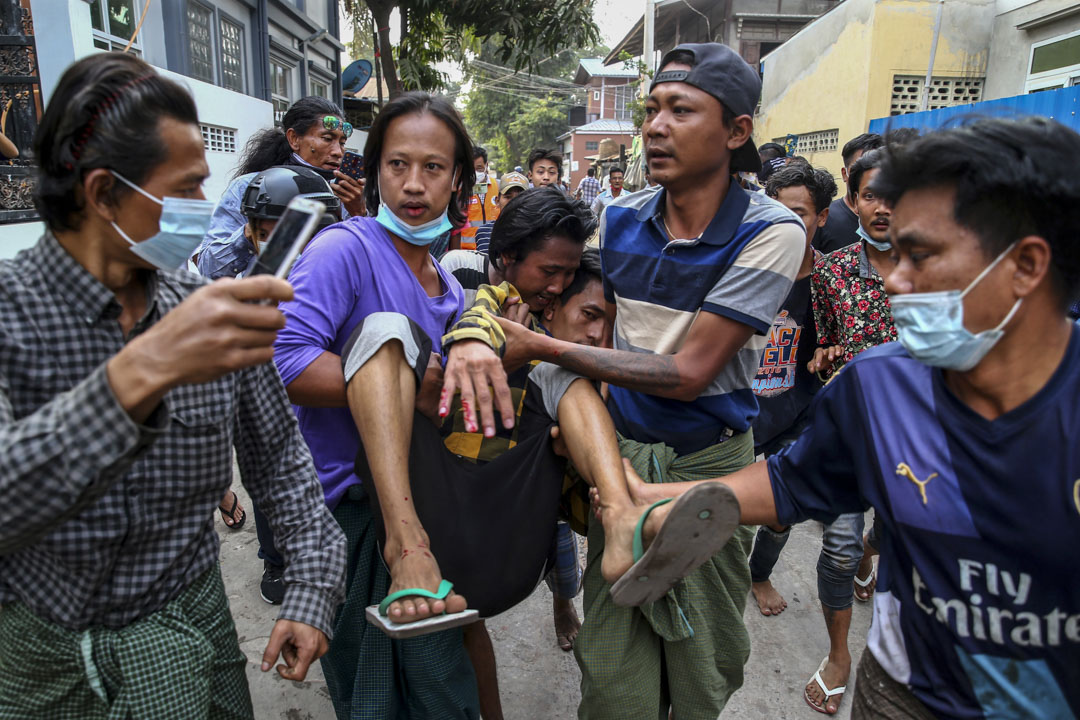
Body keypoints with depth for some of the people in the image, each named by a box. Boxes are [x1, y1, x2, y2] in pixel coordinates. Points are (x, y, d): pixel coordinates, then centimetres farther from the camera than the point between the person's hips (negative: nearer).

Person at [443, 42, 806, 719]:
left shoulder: (770, 231, -16)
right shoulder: (620, 219, -1)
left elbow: (686, 373, -21)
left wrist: (540, 346, -19)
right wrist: (477, 334, -20)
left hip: (710, 461, -3)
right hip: (621, 451, 3)